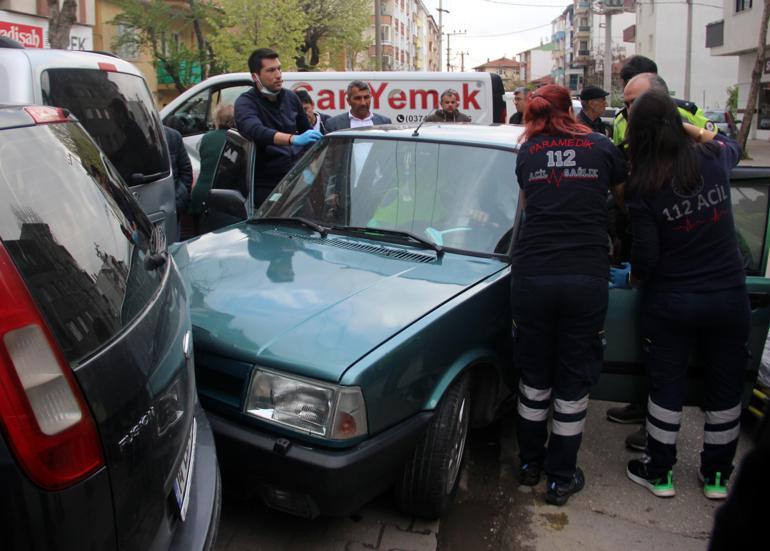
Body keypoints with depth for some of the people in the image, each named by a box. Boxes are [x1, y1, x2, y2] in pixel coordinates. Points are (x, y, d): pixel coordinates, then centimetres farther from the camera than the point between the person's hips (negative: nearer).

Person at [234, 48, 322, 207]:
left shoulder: (290, 97, 8)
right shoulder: (245, 103, -8)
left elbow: (306, 131, 21)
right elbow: (256, 131, -29)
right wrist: (294, 139, -44)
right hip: (267, 185, -4)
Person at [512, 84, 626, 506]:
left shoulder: (526, 153, 7)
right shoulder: (602, 147, 5)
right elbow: (625, 199, 20)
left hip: (531, 276, 1)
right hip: (587, 277, -1)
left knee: (534, 376, 17)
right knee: (573, 382, 10)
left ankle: (530, 462, 32)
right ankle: (561, 478, 21)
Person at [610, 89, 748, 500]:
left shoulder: (642, 188, -14)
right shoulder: (714, 159, -6)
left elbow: (646, 258, -12)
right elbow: (731, 146, 22)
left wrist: (629, 279, 7)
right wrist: (689, 126, 17)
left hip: (671, 303, -2)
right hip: (729, 297, 3)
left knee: (666, 386, 12)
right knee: (726, 387, 17)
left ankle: (659, 472, 25)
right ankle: (716, 475, 31)